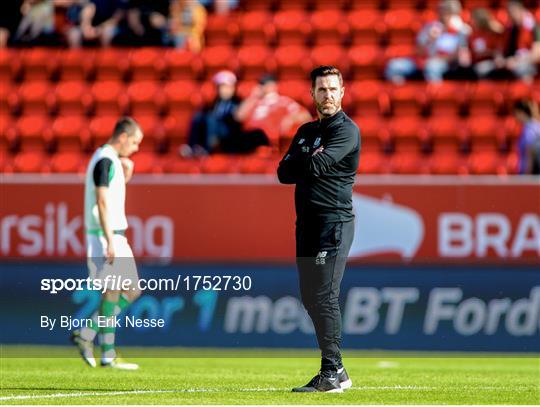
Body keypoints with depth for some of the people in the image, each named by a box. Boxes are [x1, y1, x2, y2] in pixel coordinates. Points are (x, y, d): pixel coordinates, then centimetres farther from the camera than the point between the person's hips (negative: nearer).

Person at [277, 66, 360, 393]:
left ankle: (334, 372, -12)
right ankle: (333, 372, 13)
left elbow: (315, 165, -19)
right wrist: (309, 162, -9)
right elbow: (284, 173, 8)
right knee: (310, 296, 7)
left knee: (325, 295, -13)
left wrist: (306, 162, 2)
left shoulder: (347, 130, -6)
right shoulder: (307, 131, 19)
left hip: (334, 221, -8)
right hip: (307, 222, 8)